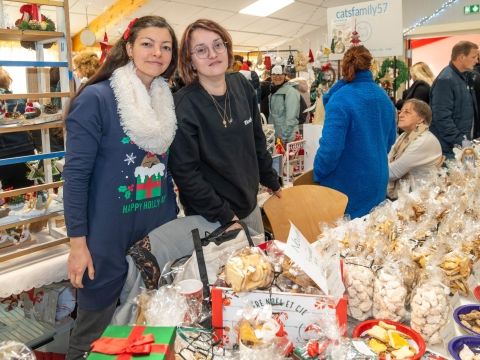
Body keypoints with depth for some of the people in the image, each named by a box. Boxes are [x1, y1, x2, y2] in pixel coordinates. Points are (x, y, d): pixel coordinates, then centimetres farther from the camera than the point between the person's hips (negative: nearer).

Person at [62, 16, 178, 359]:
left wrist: (175, 217, 14)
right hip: (109, 236, -5)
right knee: (96, 326, 12)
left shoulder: (168, 101, 4)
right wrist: (78, 240, -16)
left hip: (160, 232, 6)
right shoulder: (97, 98, -13)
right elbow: (76, 173, -14)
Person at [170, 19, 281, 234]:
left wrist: (272, 182, 15)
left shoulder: (242, 85, -3)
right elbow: (185, 172, -20)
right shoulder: (183, 105, -20)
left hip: (250, 204, 6)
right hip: (209, 219, -6)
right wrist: (225, 216, -19)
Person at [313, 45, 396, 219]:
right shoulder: (384, 98, 3)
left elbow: (331, 147, -23)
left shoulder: (340, 99, -19)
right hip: (377, 183, 6)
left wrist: (317, 173, -7)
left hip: (347, 185, -6)